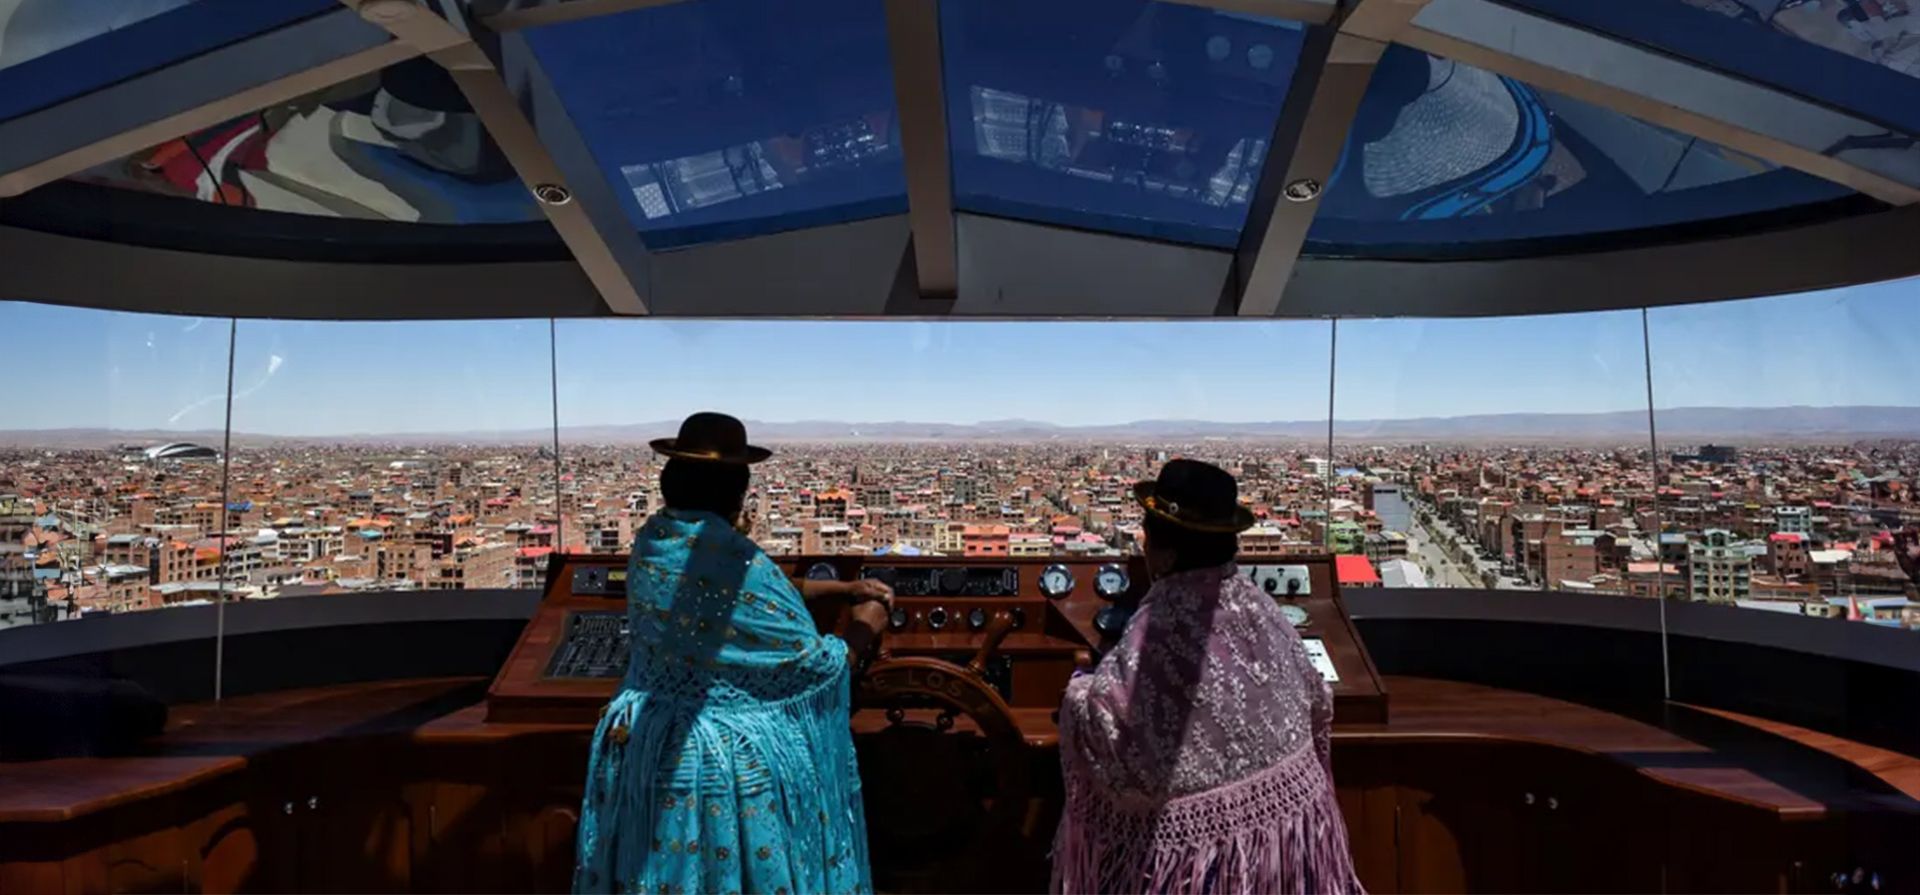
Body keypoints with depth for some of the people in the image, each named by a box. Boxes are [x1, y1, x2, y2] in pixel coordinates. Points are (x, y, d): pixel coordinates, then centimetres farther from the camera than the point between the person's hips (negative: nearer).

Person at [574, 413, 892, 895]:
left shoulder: (651, 543, -2)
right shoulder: (734, 564, -26)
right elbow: (816, 665, -17)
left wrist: (845, 588, 11)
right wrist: (866, 625, 3)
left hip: (647, 745, 7)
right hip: (732, 758, -7)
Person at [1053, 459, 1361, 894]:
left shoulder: (1160, 623, -23)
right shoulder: (1255, 601, -3)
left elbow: (1106, 725, -27)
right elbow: (1317, 702, 8)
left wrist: (1077, 694, -6)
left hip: (1201, 827, -6)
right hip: (1289, 801, 7)